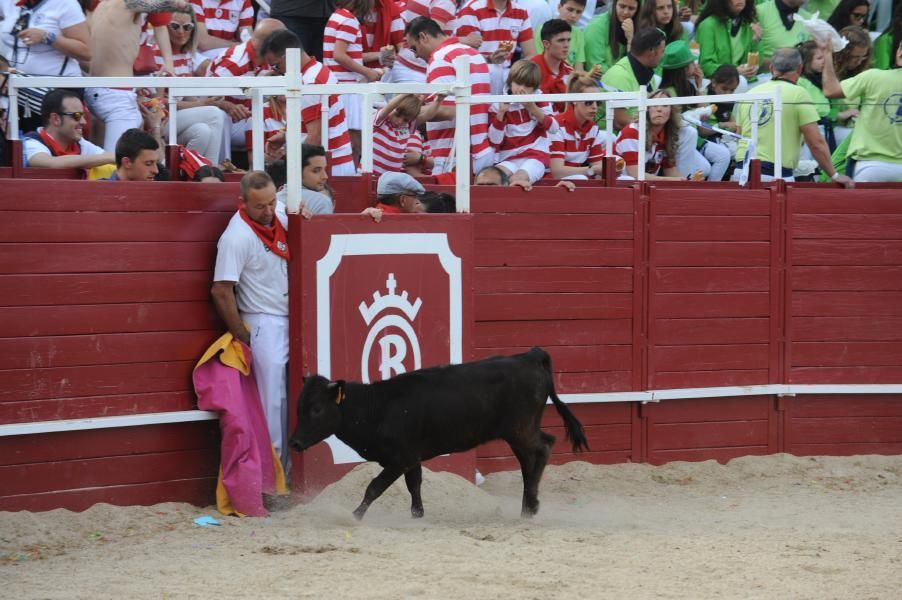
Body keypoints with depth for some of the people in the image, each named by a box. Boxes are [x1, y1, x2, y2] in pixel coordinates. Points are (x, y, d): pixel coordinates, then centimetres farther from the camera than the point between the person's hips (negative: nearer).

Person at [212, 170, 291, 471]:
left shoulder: (280, 213, 1)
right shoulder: (238, 237, -20)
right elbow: (221, 292, -19)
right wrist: (242, 338, -13)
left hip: (288, 320, 7)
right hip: (263, 323, -7)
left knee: (288, 396, 11)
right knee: (272, 400, -5)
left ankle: (286, 465, 19)